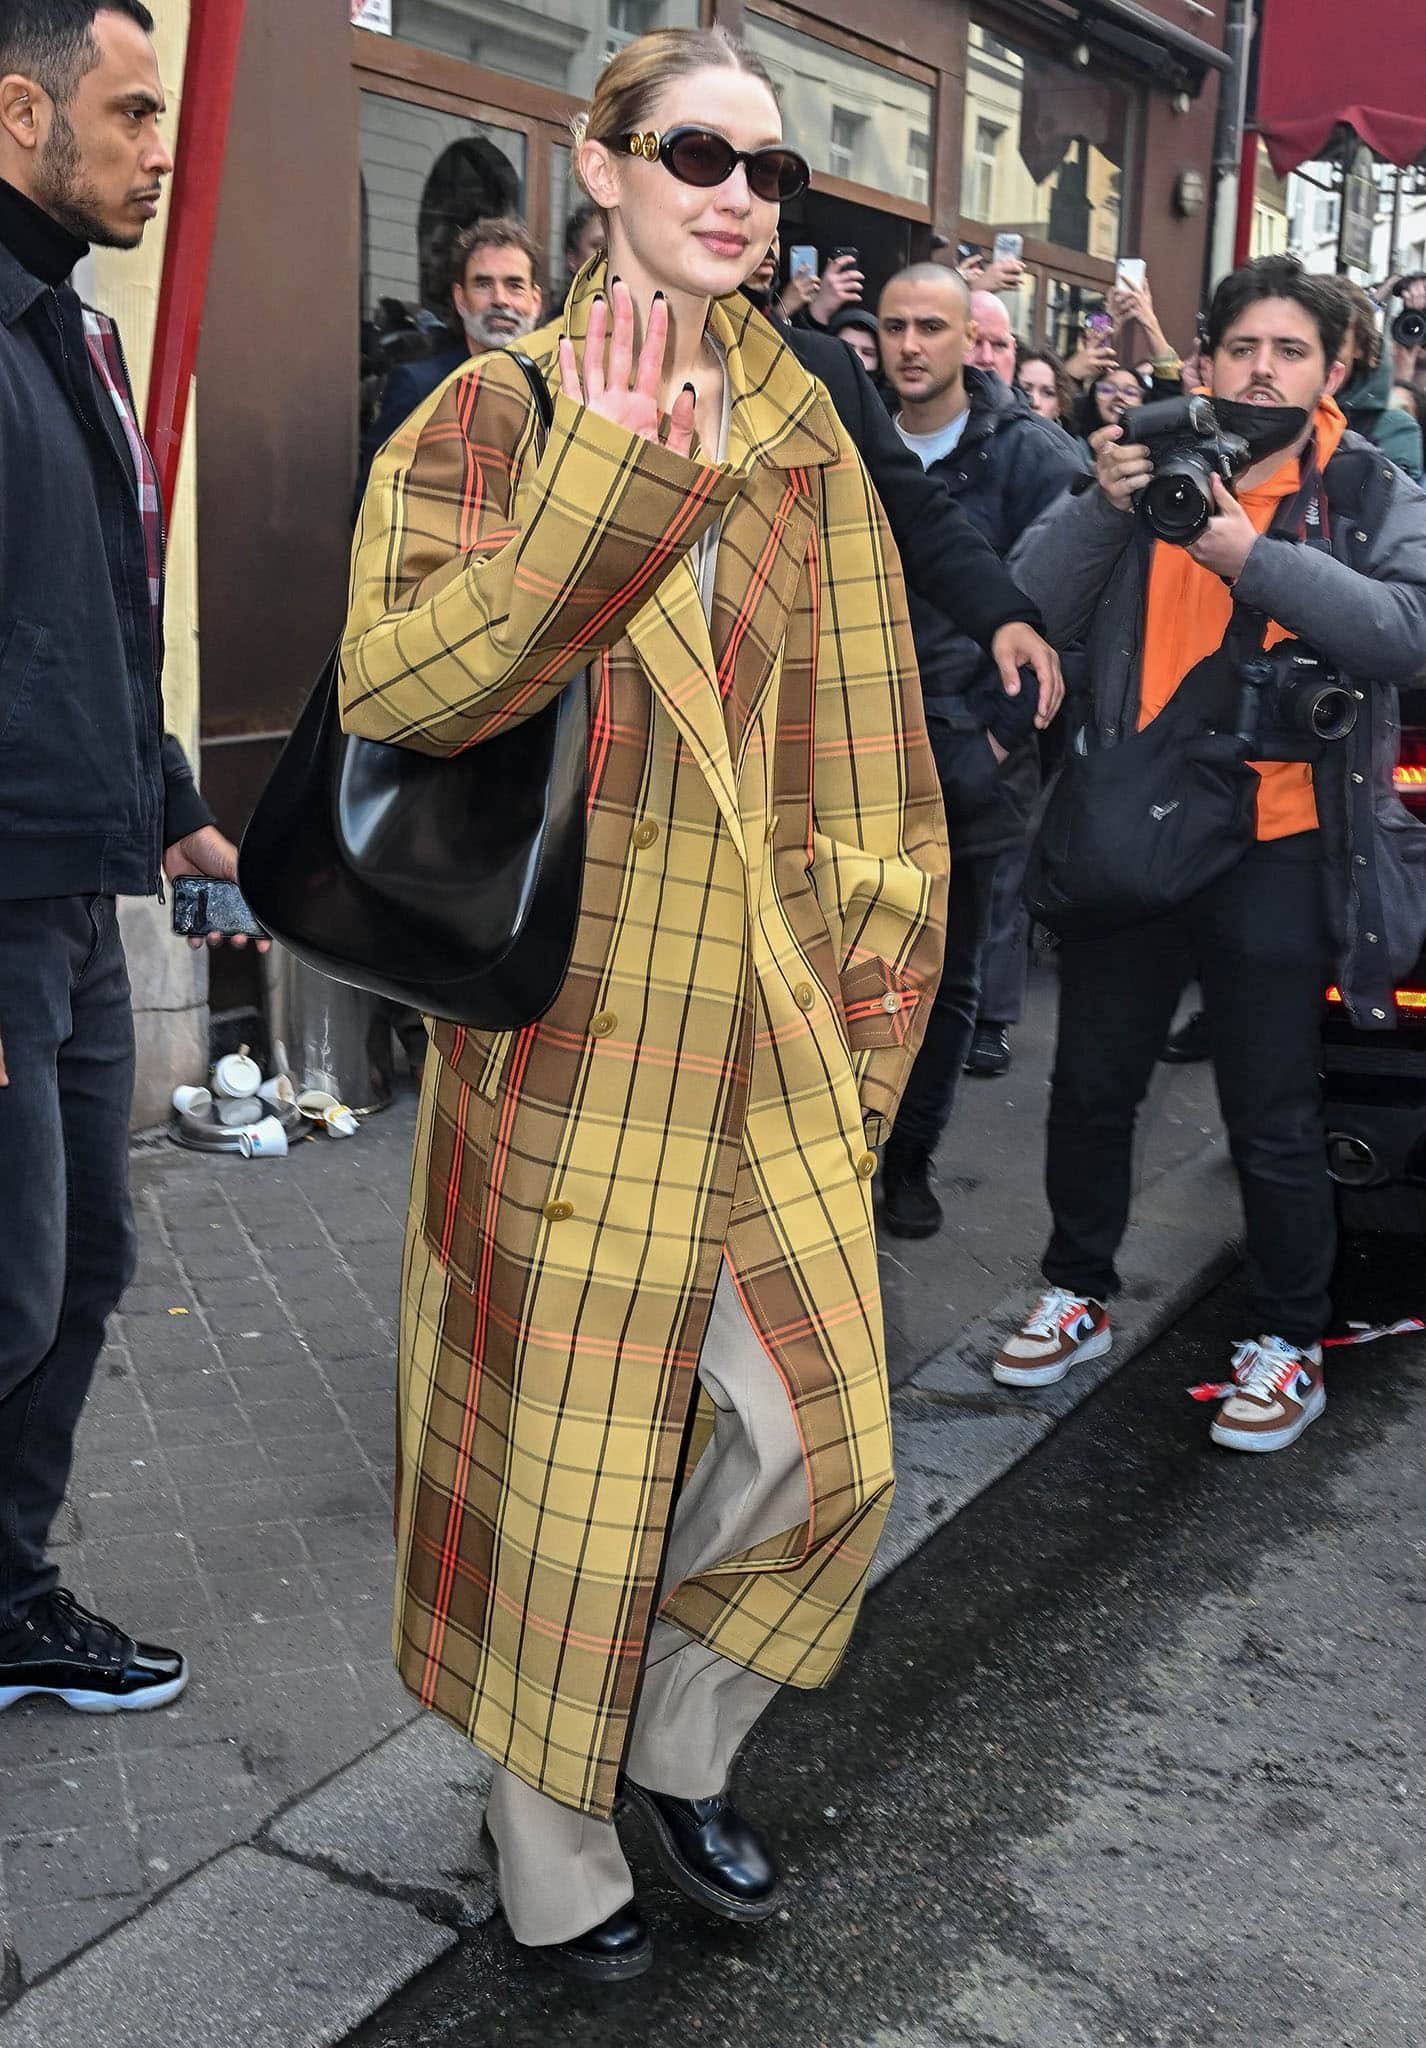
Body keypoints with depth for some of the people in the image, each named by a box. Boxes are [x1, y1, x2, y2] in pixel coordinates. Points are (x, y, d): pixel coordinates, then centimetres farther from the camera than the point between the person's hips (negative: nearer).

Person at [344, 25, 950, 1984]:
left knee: (822, 1444, 8)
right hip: (565, 1027, -4)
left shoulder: (806, 443, 10)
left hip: (772, 1032, 4)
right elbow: (390, 685, -20)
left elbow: (867, 758, 11)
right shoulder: (494, 416, -3)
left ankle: (679, 1752, 38)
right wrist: (612, 482, -26)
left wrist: (865, 1007, 6)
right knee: (562, 1461, 7)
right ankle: (557, 1868, 32)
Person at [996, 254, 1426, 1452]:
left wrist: (1256, 558, -26)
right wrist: (1103, 509, -20)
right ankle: (1080, 1293, 35)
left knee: (1274, 1125, 7)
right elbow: (1034, 605, -4)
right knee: (1093, 1086, 16)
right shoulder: (1150, 464, 6)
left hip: (1276, 855, -3)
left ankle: (1290, 1342, 24)